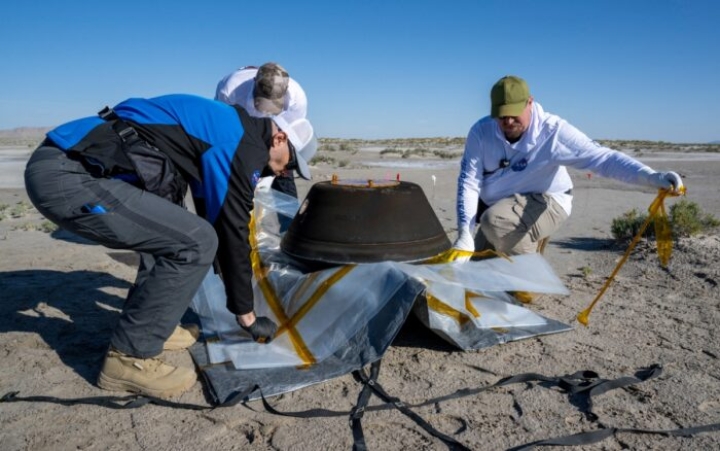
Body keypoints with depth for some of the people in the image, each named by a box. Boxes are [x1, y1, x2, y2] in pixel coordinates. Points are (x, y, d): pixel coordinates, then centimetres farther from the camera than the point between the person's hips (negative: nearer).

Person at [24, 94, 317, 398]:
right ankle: (129, 358, -1)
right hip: (67, 176, -10)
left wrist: (233, 281, 36)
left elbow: (214, 219, 28)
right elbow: (232, 231, -8)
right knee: (195, 243, -13)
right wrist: (246, 315, 4)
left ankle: (149, 325, 23)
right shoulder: (243, 144, -9)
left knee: (172, 233, 21)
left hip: (69, 165, 10)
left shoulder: (223, 127, 21)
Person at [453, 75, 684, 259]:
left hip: (545, 204, -4)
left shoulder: (552, 131, -23)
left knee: (495, 220, -34)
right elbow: (469, 181, -19)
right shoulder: (481, 131, -16)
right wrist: (465, 233, -29)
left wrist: (651, 177, -45)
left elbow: (601, 157, -29)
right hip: (497, 210, 5)